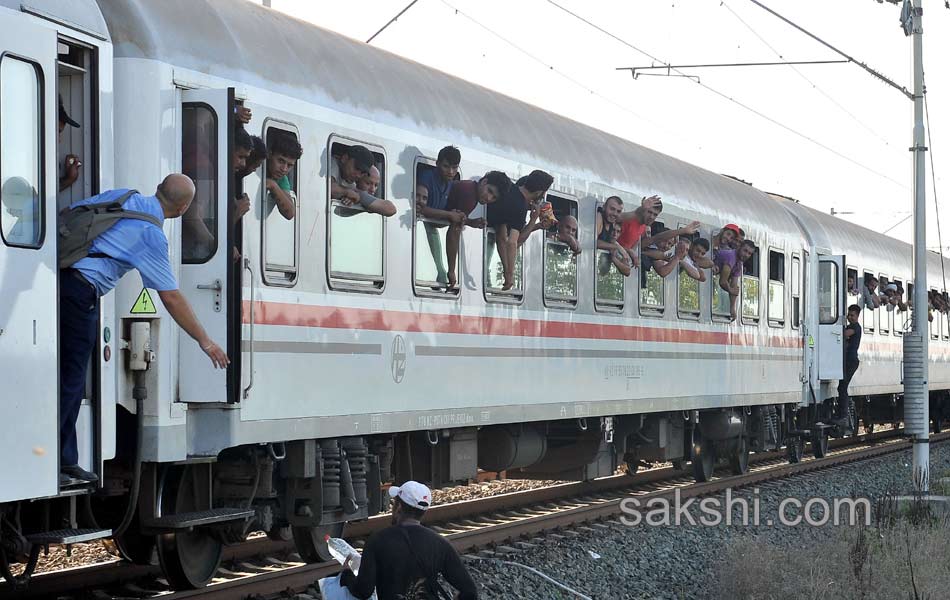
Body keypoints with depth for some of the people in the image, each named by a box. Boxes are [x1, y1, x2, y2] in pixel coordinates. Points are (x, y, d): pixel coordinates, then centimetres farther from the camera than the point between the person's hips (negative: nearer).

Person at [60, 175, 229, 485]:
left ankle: (65, 461, 17)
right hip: (79, 294, -8)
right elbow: (171, 298, -5)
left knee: (71, 379, 13)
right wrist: (205, 342, 2)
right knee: (70, 379, -2)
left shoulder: (121, 196, 13)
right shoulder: (152, 235, -8)